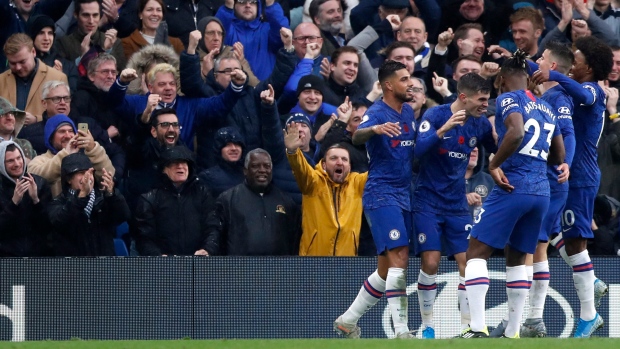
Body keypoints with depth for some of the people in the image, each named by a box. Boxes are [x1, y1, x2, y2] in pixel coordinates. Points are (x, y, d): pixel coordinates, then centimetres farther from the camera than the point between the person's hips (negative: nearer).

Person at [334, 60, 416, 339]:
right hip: (381, 194, -8)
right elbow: (357, 136, -32)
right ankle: (401, 331, -20)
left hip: (403, 195, 8)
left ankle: (348, 321, 24)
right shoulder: (378, 113, -11)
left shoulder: (408, 112, 12)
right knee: (399, 258, -18)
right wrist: (375, 129, -51)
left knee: (387, 269, 11)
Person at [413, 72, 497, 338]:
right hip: (428, 201, -4)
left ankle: (466, 325, 3)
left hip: (457, 204, 5)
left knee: (466, 261, -4)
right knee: (431, 263, -11)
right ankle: (427, 325, 3)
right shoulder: (435, 115, -13)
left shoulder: (480, 123, 1)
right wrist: (443, 129, -39)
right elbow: (419, 150, -26)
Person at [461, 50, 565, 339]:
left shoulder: (508, 99, -3)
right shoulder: (546, 109, 18)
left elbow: (516, 133, -23)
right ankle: (512, 332, 13)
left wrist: (494, 164, -16)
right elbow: (559, 157, 22)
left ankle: (478, 328, -15)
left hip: (512, 188, -7)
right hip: (541, 192, 7)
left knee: (477, 253, -3)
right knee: (517, 258, 18)